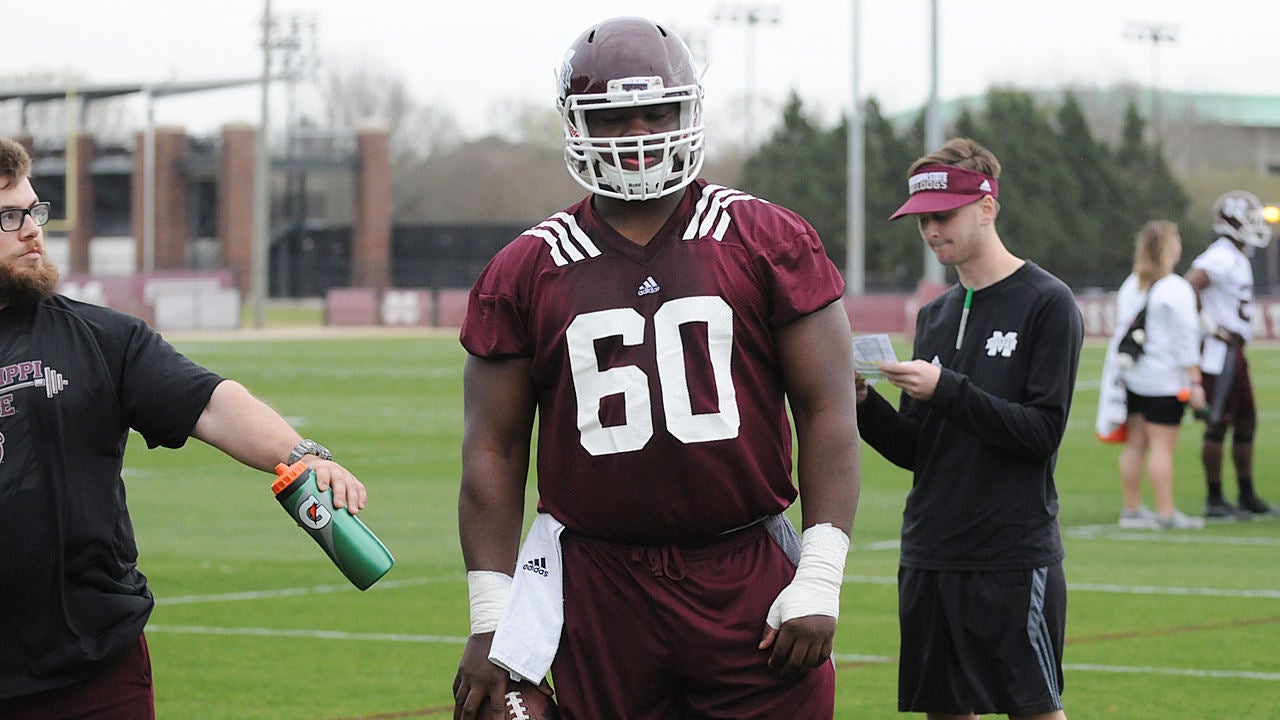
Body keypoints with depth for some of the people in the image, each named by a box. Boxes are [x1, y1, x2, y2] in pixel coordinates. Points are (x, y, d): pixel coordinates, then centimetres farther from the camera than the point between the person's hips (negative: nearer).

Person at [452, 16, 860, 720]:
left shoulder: (770, 243, 3)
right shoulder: (523, 274, 7)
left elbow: (827, 412, 0)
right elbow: (494, 452, 7)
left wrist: (818, 581, -8)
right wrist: (490, 620, 1)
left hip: (750, 582, -1)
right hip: (599, 595, 1)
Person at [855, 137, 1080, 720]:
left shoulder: (1047, 304, -5)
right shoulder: (934, 316, 14)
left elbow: (1042, 432, -13)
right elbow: (914, 451, 13)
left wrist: (946, 389, -20)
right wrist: (862, 401, -5)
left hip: (1014, 554, -6)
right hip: (929, 554, 7)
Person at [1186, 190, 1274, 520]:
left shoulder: (1238, 259, 15)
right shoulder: (1221, 258, -17)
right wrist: (1210, 327, -20)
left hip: (1234, 352, 11)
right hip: (1220, 352, -10)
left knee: (1246, 422, 14)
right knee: (1218, 425, -5)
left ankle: (1247, 496, 21)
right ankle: (1215, 499, 0)